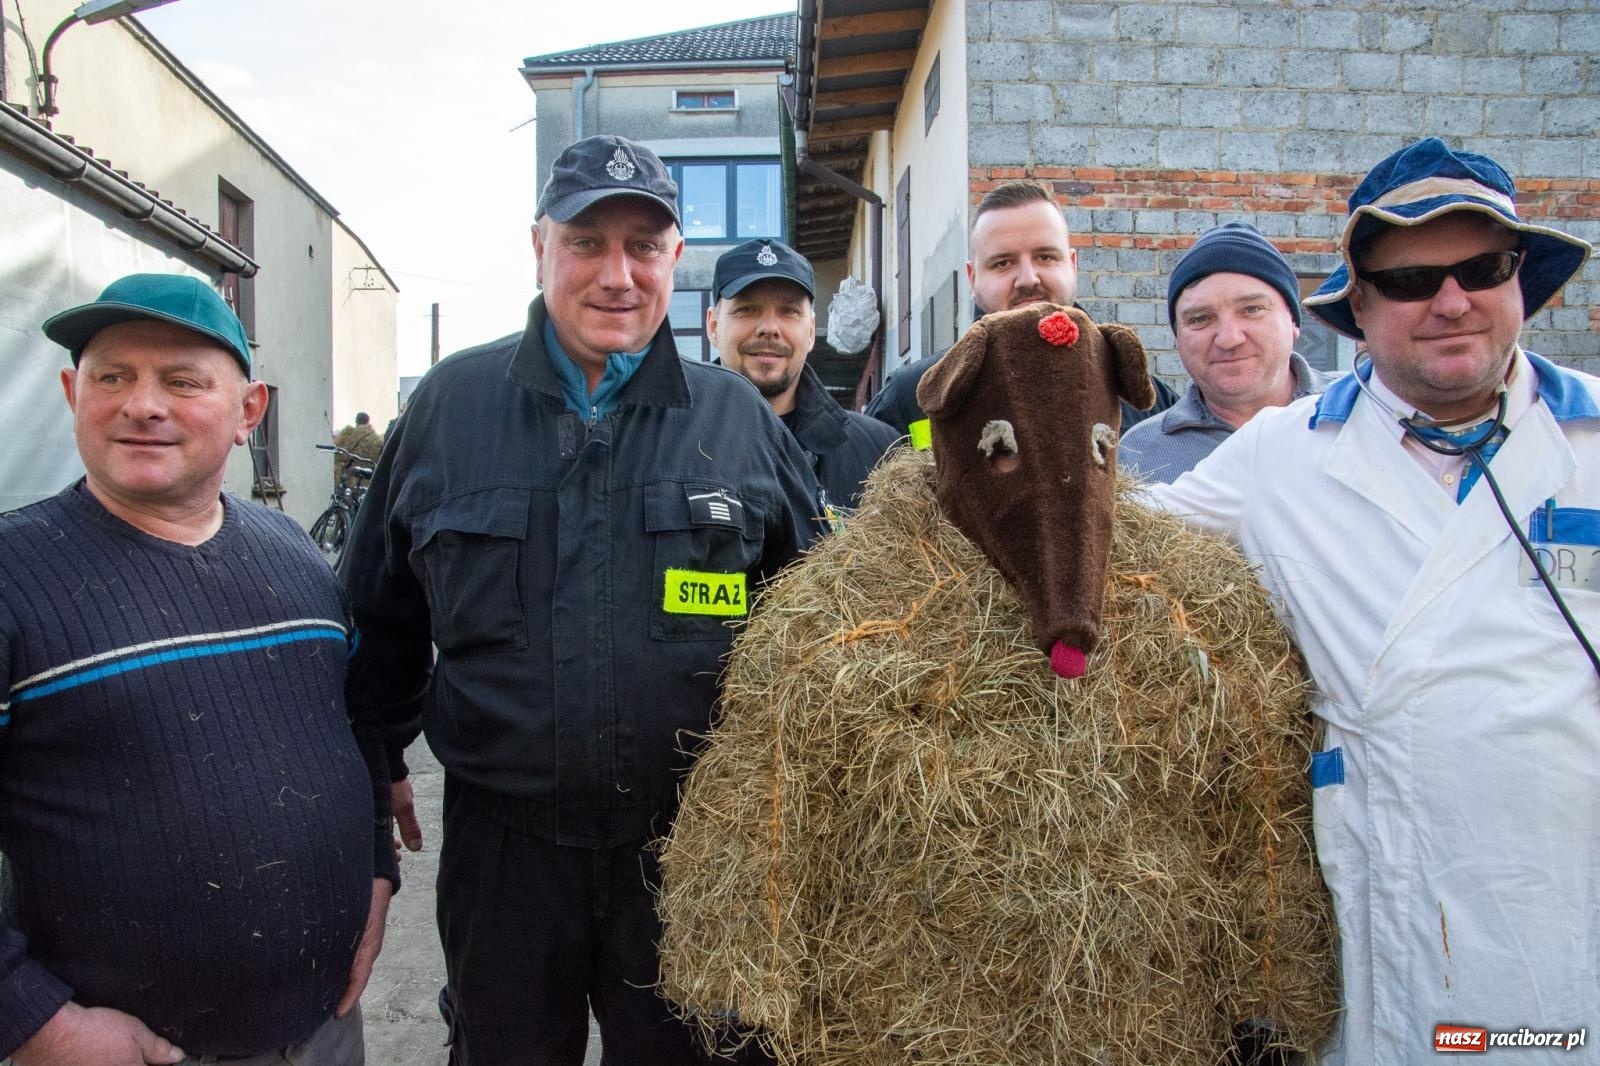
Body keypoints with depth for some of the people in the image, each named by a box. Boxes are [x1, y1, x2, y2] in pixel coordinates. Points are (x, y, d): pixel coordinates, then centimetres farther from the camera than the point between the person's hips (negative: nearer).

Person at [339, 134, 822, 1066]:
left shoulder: (740, 416, -1)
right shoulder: (449, 403, 0)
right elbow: (381, 611, 11)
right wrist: (378, 758, 14)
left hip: (690, 847, 0)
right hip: (502, 842, 1)